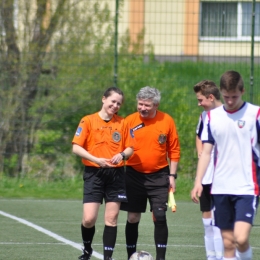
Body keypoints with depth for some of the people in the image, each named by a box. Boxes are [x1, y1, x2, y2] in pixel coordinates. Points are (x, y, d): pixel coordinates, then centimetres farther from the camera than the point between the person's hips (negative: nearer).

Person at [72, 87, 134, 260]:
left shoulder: (122, 123, 7)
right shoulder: (88, 121, -2)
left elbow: (130, 148, 11)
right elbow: (76, 148, -5)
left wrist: (122, 155, -12)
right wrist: (96, 160, -17)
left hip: (116, 174, 3)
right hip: (94, 173, -3)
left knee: (112, 218, 1)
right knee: (89, 219, -9)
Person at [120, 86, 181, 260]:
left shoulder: (167, 121, -2)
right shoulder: (130, 121, -3)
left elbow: (174, 150, 3)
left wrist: (172, 175, -1)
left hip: (158, 176, -1)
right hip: (134, 175, 1)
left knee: (160, 217, -7)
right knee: (133, 218, 6)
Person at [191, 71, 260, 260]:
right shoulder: (212, 116, 8)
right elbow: (206, 152, 10)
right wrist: (198, 182, 0)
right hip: (220, 188, 4)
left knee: (241, 238, -19)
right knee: (227, 242, 6)